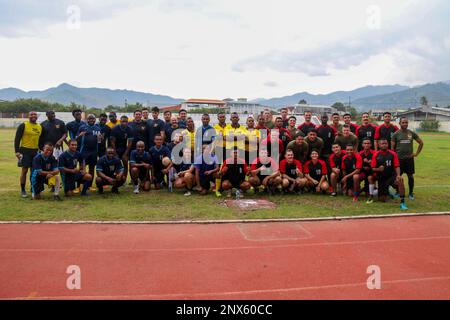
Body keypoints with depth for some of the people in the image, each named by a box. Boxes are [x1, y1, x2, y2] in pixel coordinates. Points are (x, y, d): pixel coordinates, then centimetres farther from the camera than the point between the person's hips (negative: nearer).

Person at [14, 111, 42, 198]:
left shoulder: (40, 127, 11)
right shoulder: (23, 125, -5)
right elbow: (17, 138, -6)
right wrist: (17, 151, -12)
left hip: (36, 151, 5)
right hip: (25, 151, -5)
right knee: (24, 170, -2)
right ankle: (23, 190, 7)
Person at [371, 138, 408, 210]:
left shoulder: (393, 154, -2)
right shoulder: (376, 155, -1)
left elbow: (397, 166, -5)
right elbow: (373, 168, 1)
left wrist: (398, 175, -22)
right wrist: (378, 169, -21)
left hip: (392, 176, -1)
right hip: (381, 179, 1)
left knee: (400, 181, -38)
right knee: (382, 199, 3)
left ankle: (402, 202, -30)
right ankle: (387, 192, 41)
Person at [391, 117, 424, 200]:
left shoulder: (412, 133, 4)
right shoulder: (396, 134, -1)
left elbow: (421, 143, 13)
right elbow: (392, 147, 0)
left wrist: (417, 153, 5)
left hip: (409, 158, 2)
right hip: (399, 158, -1)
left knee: (410, 176, 4)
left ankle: (411, 193, 16)